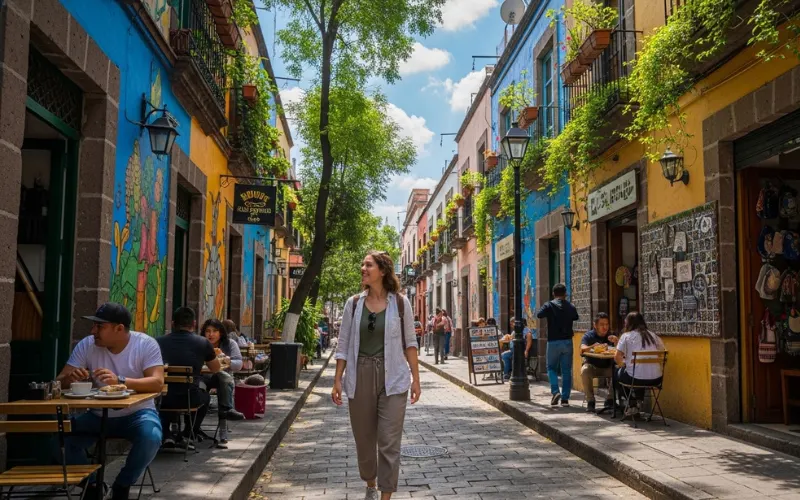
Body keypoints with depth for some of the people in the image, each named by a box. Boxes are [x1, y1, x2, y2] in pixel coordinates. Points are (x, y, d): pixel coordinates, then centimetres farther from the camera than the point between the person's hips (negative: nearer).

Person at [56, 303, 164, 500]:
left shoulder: (146, 344, -16)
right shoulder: (86, 345, -7)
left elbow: (157, 382, -28)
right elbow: (59, 381, -7)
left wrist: (120, 380, -44)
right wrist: (69, 378, -33)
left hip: (136, 413, -3)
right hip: (99, 415, 3)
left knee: (151, 437, -32)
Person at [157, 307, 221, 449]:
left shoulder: (158, 342, 2)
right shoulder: (203, 343, -2)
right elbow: (216, 369, 15)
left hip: (163, 400, 1)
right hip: (191, 399, -1)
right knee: (204, 396, 34)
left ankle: (166, 435, 27)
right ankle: (187, 436, 28)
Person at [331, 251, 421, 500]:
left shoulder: (400, 303, -2)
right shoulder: (354, 303, 2)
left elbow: (410, 343, 3)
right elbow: (343, 344, 5)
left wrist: (415, 379, 0)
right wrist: (337, 380, 1)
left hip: (392, 378, -2)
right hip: (360, 377, 2)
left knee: (389, 441, -3)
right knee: (364, 438, 13)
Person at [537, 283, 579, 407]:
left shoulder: (549, 305, -5)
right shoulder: (571, 307, 6)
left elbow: (539, 315, -17)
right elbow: (576, 318, 23)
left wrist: (548, 314, 2)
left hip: (553, 341, -2)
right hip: (567, 341, 2)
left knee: (551, 368, 11)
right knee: (566, 370, 6)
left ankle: (555, 391, -9)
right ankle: (565, 398, 5)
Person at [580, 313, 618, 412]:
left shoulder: (611, 337, 4)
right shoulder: (588, 336, -3)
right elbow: (583, 349, -24)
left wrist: (616, 342, -28)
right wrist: (593, 347, -45)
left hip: (607, 367, 2)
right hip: (592, 366, -2)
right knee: (585, 370, -34)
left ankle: (610, 399, -13)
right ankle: (590, 401, -22)